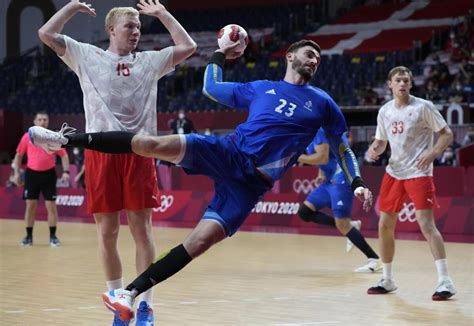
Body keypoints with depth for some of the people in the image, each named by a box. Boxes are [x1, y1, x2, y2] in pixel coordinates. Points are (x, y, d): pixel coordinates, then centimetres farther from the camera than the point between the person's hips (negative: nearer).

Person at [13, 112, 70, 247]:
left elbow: (63, 155, 3)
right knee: (30, 205, 4)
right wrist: (16, 173, 2)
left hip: (48, 174, -1)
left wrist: (65, 171, -10)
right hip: (32, 174, 1)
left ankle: (53, 236, 8)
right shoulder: (27, 137, 1)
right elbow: (19, 155, 9)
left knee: (51, 205, -1)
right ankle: (29, 236, 13)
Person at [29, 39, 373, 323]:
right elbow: (210, 88, 28)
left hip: (251, 185, -1)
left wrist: (357, 183, 7)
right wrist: (221, 54, 27)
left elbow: (342, 147, 18)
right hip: (228, 152, 1)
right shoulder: (260, 88, 17)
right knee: (150, 143, -22)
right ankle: (66, 140, -19)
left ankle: (131, 293, -8)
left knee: (199, 242, -14)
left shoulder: (321, 102, 13)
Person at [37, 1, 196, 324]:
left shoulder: (149, 61, 13)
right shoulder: (87, 56, 8)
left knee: (142, 229, -1)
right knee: (107, 231, 4)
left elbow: (188, 46, 8)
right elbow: (46, 34, 2)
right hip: (101, 152, -1)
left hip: (138, 153, 1)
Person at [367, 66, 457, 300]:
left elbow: (447, 134, -7)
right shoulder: (385, 111, 8)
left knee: (426, 224, -16)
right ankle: (387, 280, 22)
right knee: (384, 225, 7)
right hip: (393, 172, 6)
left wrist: (433, 153, -25)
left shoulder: (423, 107, -8)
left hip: (418, 173, -6)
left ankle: (445, 281, -13)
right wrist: (374, 150, -5)